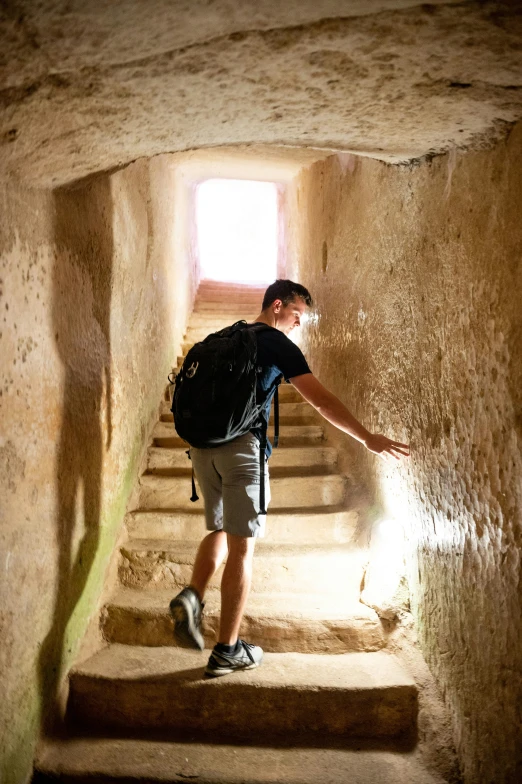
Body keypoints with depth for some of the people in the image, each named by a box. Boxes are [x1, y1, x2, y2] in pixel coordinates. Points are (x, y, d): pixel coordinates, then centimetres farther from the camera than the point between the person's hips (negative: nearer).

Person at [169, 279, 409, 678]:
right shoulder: (278, 344, -2)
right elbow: (320, 398, -10)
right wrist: (369, 439, -9)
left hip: (204, 446, 7)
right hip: (242, 447, -7)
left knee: (220, 531, 22)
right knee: (242, 546, 0)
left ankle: (192, 596, -3)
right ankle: (227, 651, 5)